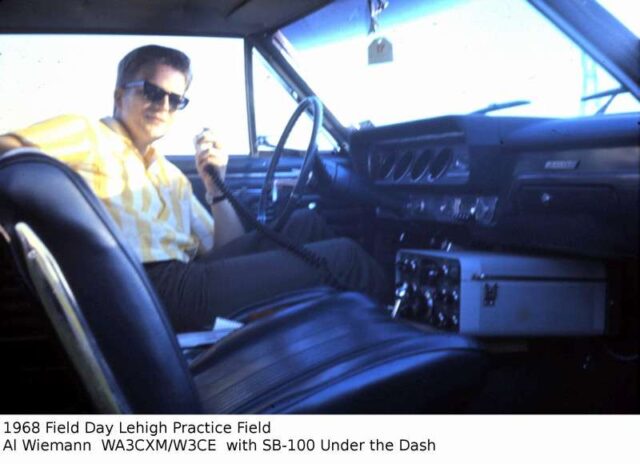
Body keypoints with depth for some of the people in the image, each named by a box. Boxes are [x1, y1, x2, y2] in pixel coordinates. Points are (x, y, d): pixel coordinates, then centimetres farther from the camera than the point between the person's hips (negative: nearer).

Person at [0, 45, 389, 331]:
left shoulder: (172, 176, 27)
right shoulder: (87, 136, 6)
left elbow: (228, 250, 20)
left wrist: (216, 186, 8)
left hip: (187, 277, 8)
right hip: (156, 287, -8)